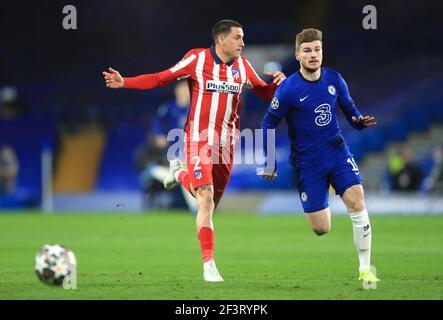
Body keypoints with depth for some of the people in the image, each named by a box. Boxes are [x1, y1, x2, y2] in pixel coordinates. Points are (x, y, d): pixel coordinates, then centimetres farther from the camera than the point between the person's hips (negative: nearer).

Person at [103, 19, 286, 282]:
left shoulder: (242, 66, 6)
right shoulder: (197, 59, -6)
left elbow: (265, 93, 15)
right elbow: (162, 78, 1)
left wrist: (278, 83, -9)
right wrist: (125, 82, -7)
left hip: (226, 143, 5)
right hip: (199, 139, -4)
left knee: (210, 203, 9)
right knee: (206, 200, -16)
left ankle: (180, 174, 39)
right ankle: (209, 265, -10)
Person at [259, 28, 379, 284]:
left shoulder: (334, 79, -1)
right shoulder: (288, 89, -12)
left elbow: (349, 107, 13)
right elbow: (269, 124, -2)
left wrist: (359, 121, -11)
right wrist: (270, 164, -4)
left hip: (338, 152, 2)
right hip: (308, 162, -2)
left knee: (357, 201, -21)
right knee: (321, 230, -4)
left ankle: (365, 268, -10)